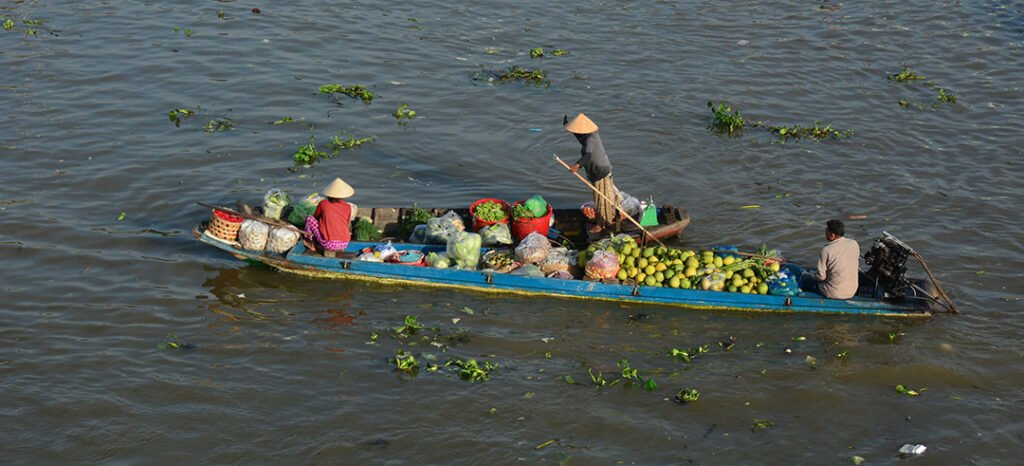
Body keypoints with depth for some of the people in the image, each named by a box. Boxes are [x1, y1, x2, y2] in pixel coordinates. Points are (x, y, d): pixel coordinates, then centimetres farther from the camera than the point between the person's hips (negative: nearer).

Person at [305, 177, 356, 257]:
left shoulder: (323, 204, 1)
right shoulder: (348, 207, 5)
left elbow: (315, 217, 20)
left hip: (328, 244, -3)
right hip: (344, 244, 3)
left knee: (309, 218, 11)